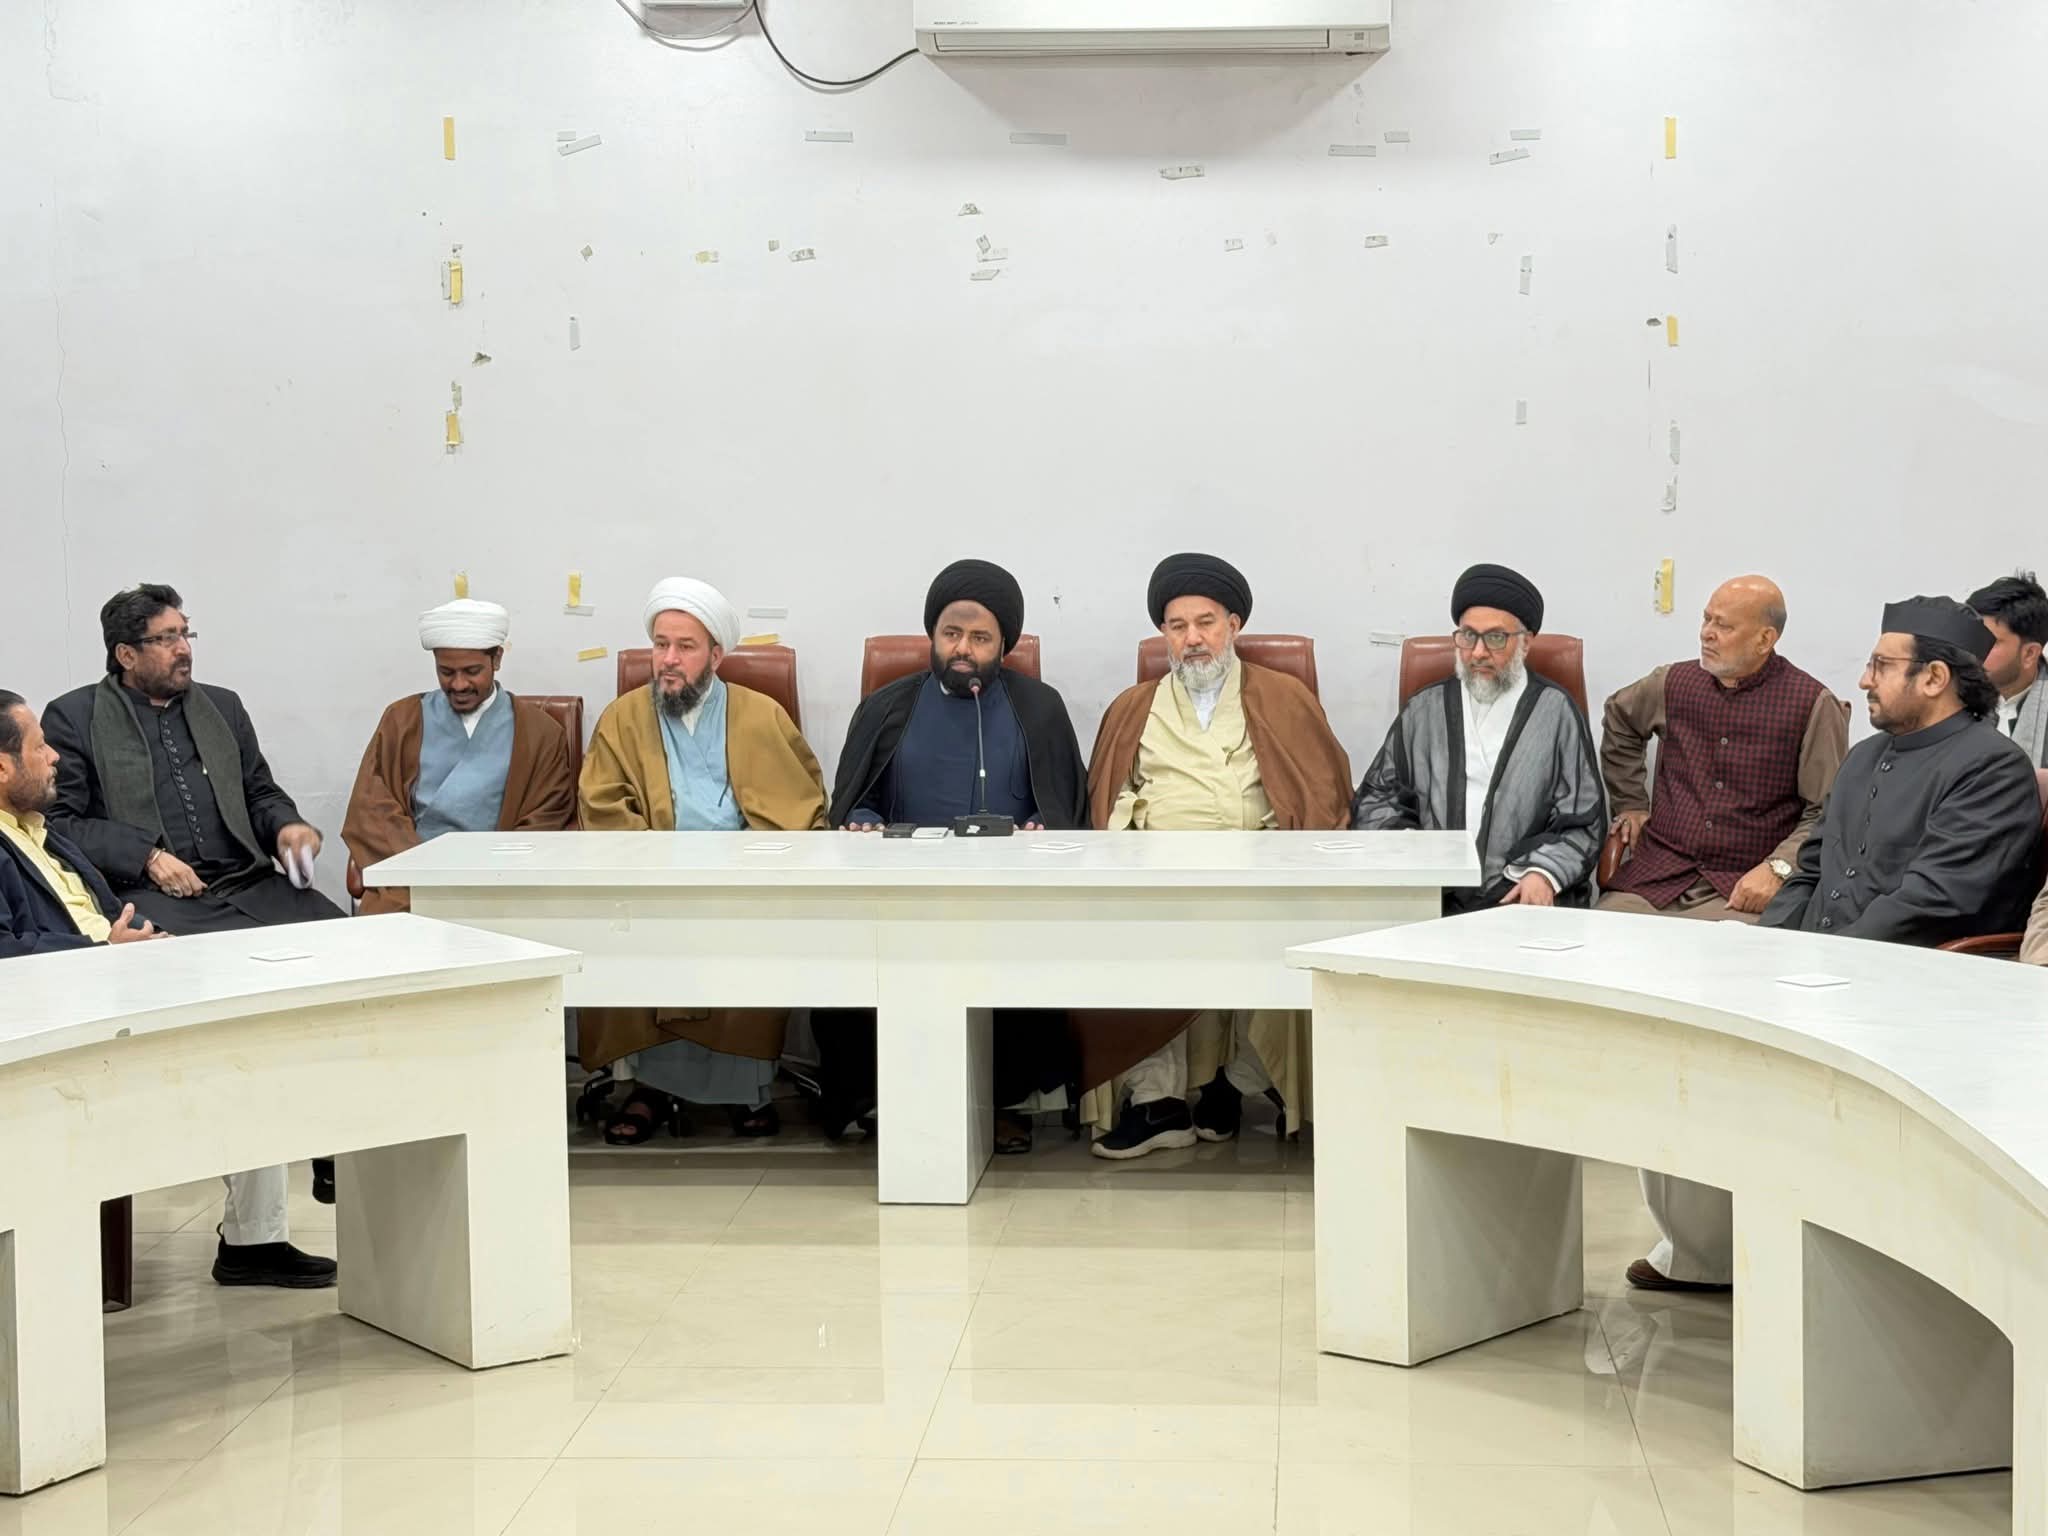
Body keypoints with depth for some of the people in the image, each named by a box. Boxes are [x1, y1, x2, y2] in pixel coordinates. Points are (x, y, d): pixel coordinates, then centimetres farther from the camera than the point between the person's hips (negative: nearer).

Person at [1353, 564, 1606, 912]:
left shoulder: (1555, 712, 8)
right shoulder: (1425, 710, 17)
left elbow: (1581, 824, 6)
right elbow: (1375, 798, 19)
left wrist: (1545, 873, -13)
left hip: (1525, 897, -2)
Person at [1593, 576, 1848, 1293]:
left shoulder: (1811, 706, 1)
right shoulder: (1675, 684, 14)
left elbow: (1831, 810, -1)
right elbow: (1619, 720, 36)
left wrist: (1779, 868, -12)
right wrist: (1628, 802, 31)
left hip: (1738, 891, -5)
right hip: (1655, 874, 5)